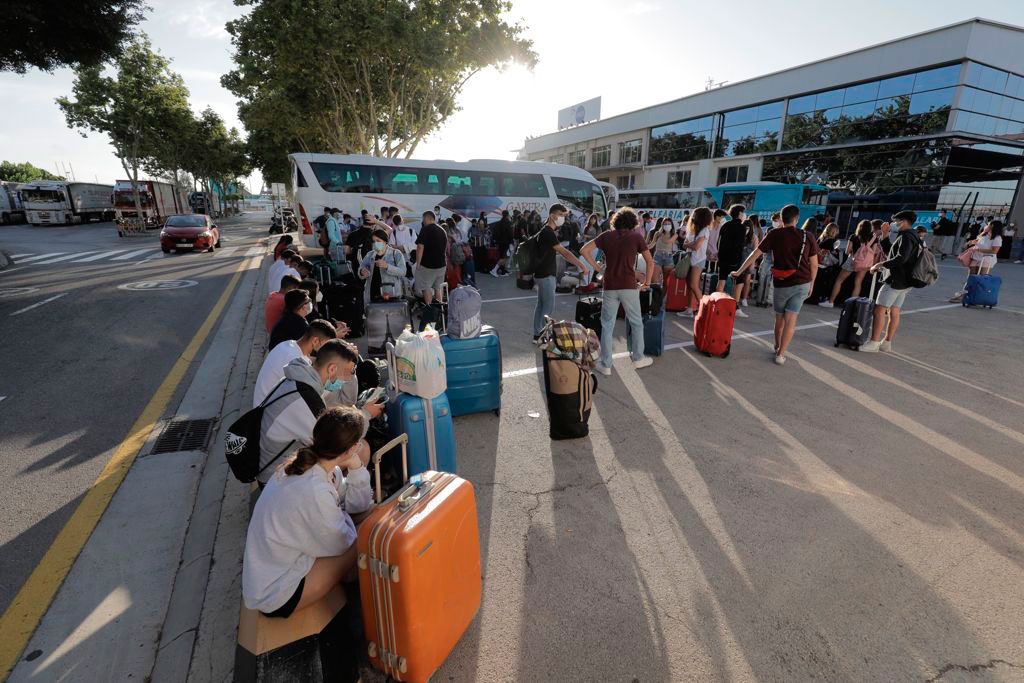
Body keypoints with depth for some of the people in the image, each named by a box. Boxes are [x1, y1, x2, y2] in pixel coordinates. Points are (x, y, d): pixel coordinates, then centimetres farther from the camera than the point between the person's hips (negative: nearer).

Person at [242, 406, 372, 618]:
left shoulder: (308, 463, -8)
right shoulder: (314, 491, -36)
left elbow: (358, 505, 0)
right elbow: (340, 544, -18)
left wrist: (356, 467, -18)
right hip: (276, 595, -8)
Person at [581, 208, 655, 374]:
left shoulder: (606, 235, 7)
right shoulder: (636, 237, 3)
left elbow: (585, 250, -1)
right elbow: (650, 262, 1)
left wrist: (597, 267, 6)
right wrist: (647, 283, 11)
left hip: (609, 287, 1)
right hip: (629, 286, -1)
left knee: (607, 326, 8)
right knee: (636, 323, 17)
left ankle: (605, 365, 11)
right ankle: (638, 358, 27)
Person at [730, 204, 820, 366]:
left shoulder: (774, 234, -4)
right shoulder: (808, 236, 0)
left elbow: (755, 254, -3)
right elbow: (814, 264, 2)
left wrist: (739, 272, 5)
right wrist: (811, 283, 15)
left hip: (782, 283, 0)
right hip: (803, 283, 1)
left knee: (779, 317, 17)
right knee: (790, 319, 0)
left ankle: (778, 347, 33)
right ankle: (781, 354, -2)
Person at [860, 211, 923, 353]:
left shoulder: (906, 236, -14)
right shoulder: (914, 237, 18)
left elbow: (901, 258, -27)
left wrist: (881, 264, -20)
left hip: (896, 280, -10)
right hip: (904, 282, 10)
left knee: (879, 309, -11)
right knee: (894, 312, 11)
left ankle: (873, 343, -13)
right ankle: (887, 343, 15)